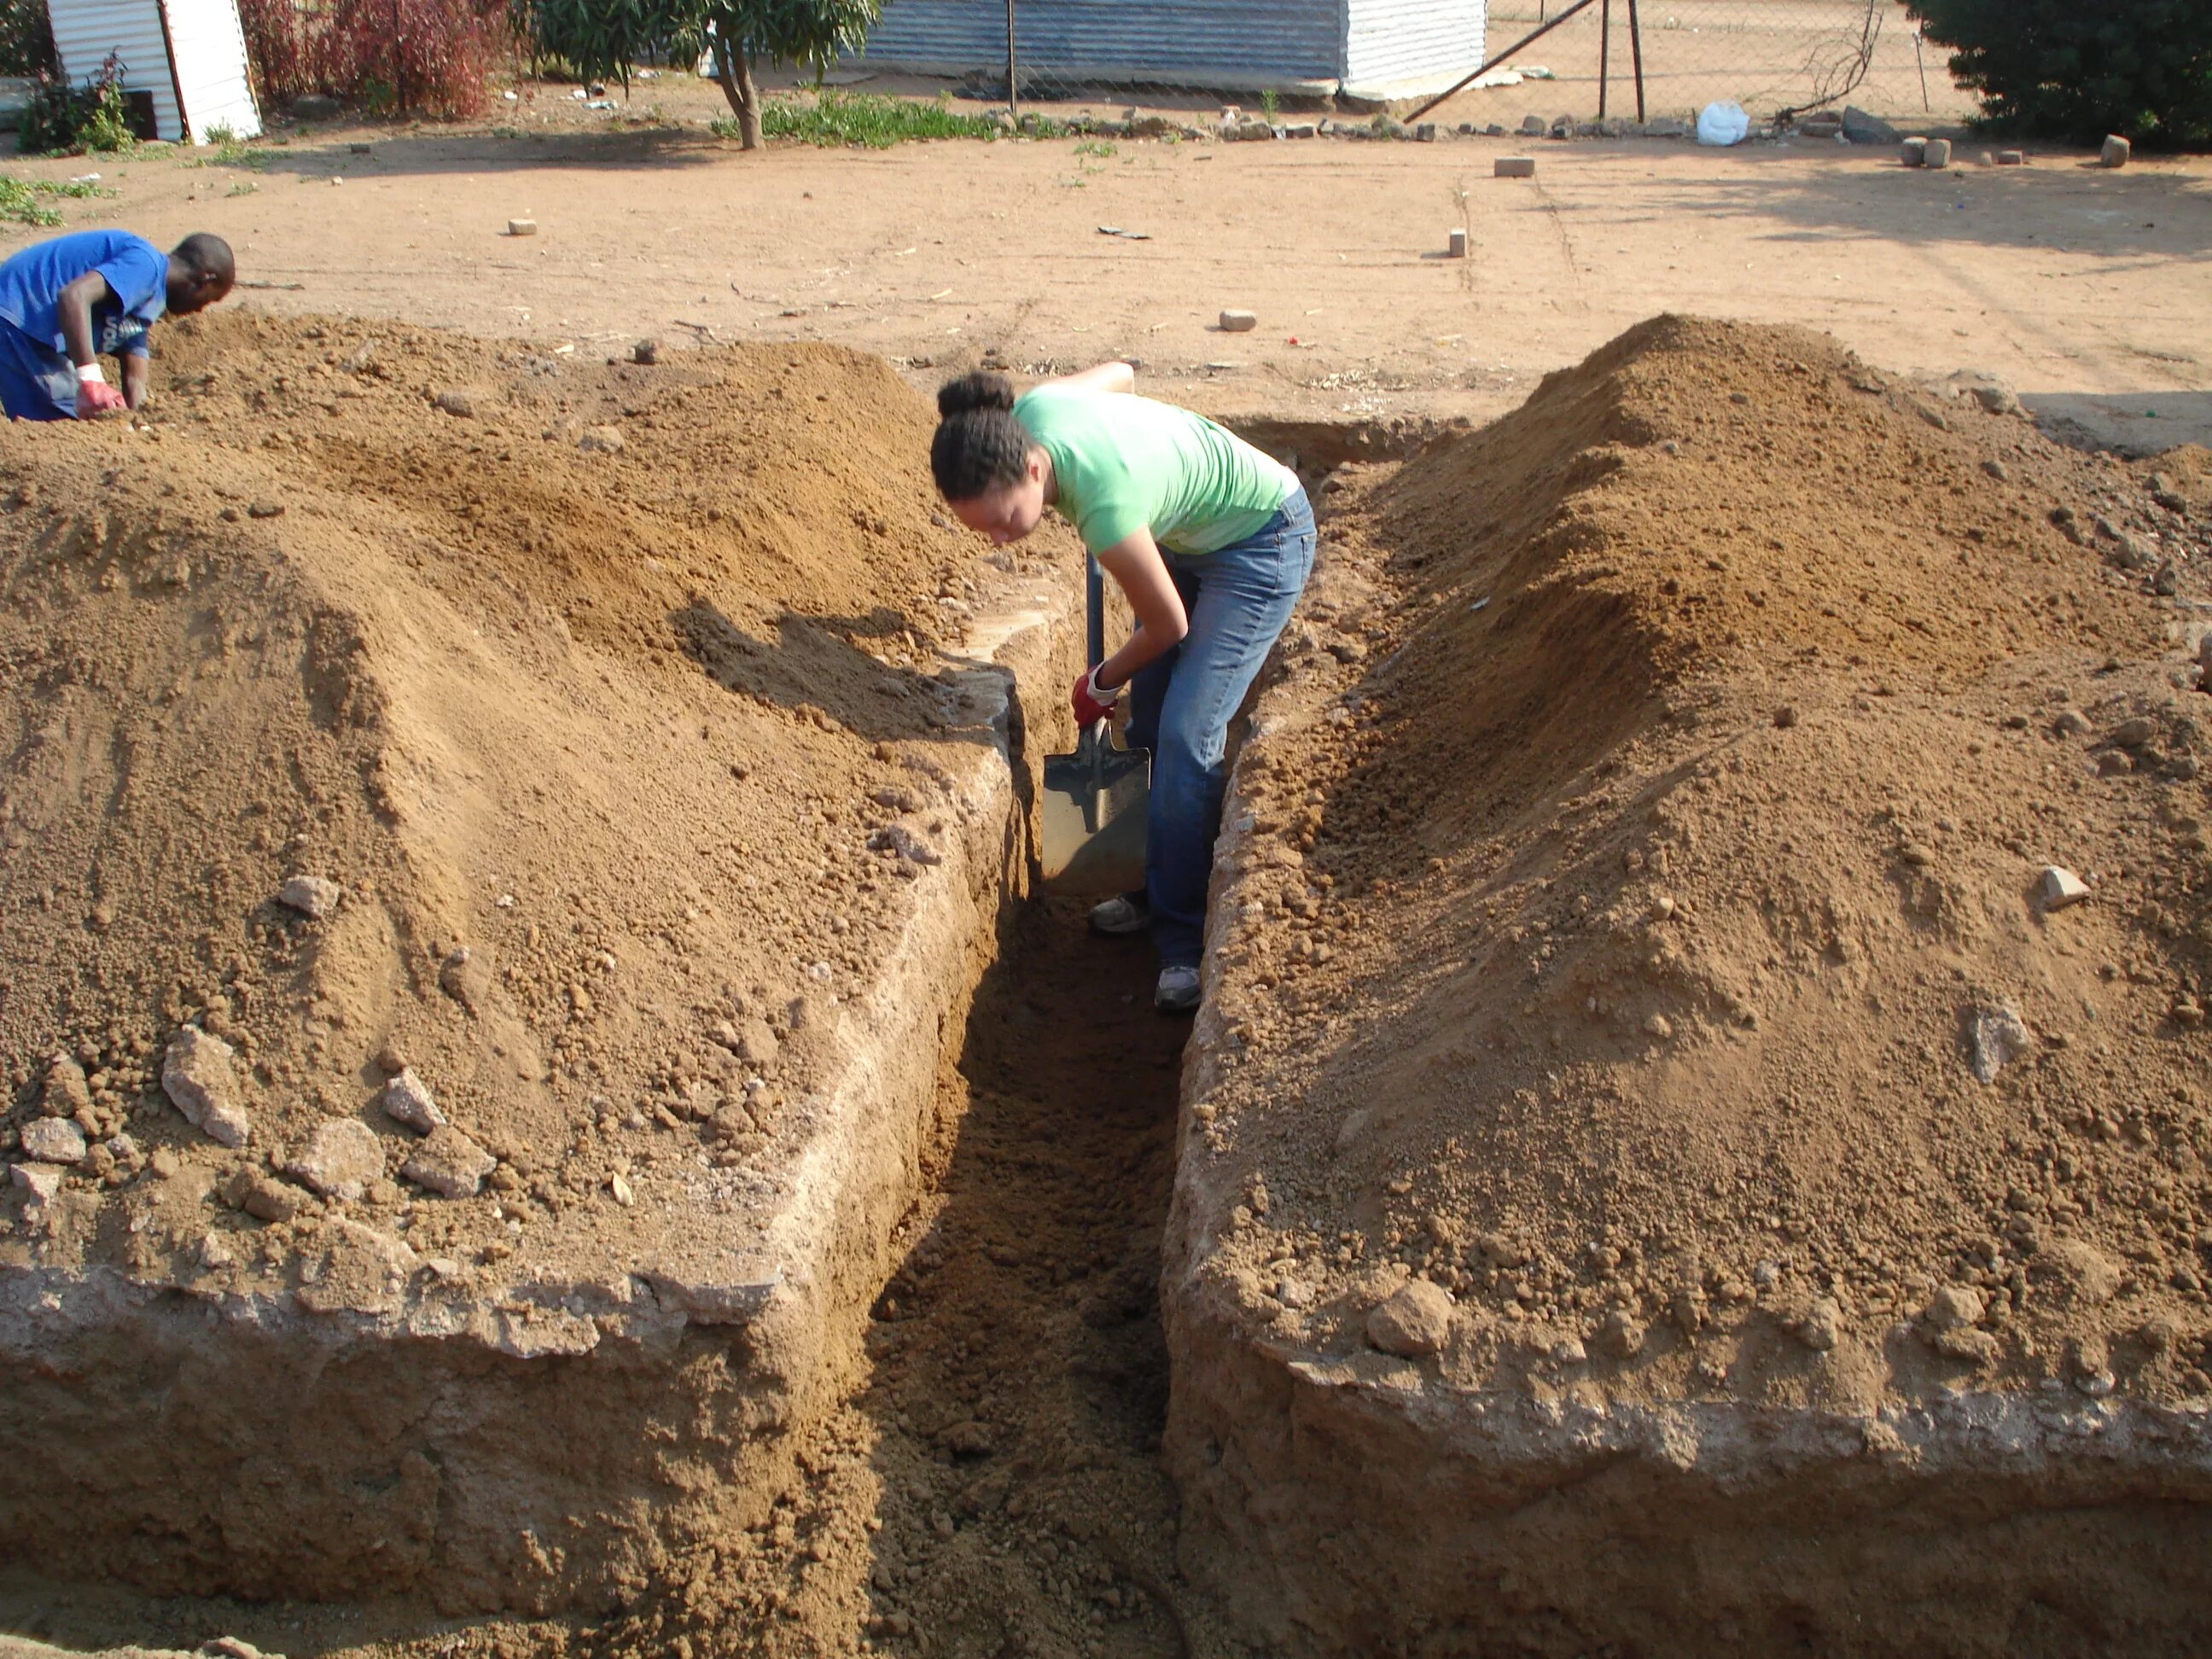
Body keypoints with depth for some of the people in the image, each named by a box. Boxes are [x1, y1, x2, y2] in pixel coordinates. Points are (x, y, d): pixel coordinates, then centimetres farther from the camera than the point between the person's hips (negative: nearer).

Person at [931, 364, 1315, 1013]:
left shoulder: (1106, 505, -40)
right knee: (1149, 728, 10)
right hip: (1189, 536, 9)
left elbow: (1168, 625, -22)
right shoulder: (1030, 408, -20)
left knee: (1185, 736, -15)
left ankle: (1184, 942, -6)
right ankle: (1156, 892, 26)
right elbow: (1120, 373, 4)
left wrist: (1102, 683, -2)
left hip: (1263, 541, -9)